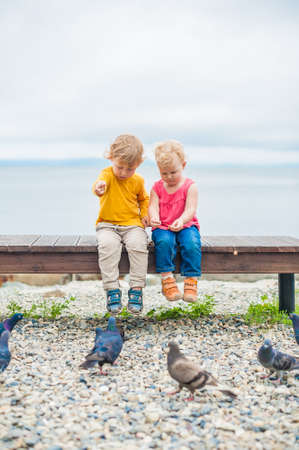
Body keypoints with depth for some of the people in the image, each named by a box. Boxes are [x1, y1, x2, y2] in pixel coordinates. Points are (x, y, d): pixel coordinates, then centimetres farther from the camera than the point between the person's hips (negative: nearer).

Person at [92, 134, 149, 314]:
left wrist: (145, 214, 6)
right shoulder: (107, 174, -7)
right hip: (108, 225, -2)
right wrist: (99, 187, -58)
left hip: (132, 224, 2)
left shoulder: (138, 181, 5)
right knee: (108, 244, -33)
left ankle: (136, 289, -22)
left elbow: (144, 199, 25)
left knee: (138, 243, -30)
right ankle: (112, 289, -25)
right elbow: (102, 180, -33)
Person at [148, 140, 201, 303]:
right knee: (164, 241, -33)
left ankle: (191, 281, -23)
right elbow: (153, 206, -2)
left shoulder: (190, 186, -1)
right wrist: (153, 217, -27)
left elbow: (190, 210, -11)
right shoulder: (157, 187, 9)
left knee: (192, 243, -33)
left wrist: (181, 220, -33)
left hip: (185, 225, -1)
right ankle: (167, 280, -26)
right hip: (162, 227, 1)